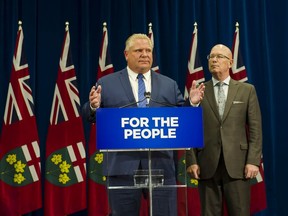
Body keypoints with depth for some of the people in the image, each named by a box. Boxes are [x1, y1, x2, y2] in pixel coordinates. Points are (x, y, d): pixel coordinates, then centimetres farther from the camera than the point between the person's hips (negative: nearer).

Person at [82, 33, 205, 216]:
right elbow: (92, 117, 5)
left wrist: (192, 103, -8)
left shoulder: (169, 85, 13)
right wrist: (94, 106, -16)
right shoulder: (106, 84, 7)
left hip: (161, 165, 1)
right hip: (123, 165, -1)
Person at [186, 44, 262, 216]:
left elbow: (255, 128, 3)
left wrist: (253, 161, -6)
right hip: (207, 164, 1)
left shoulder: (247, 90, 8)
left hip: (237, 163, 0)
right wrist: (191, 161, -3)